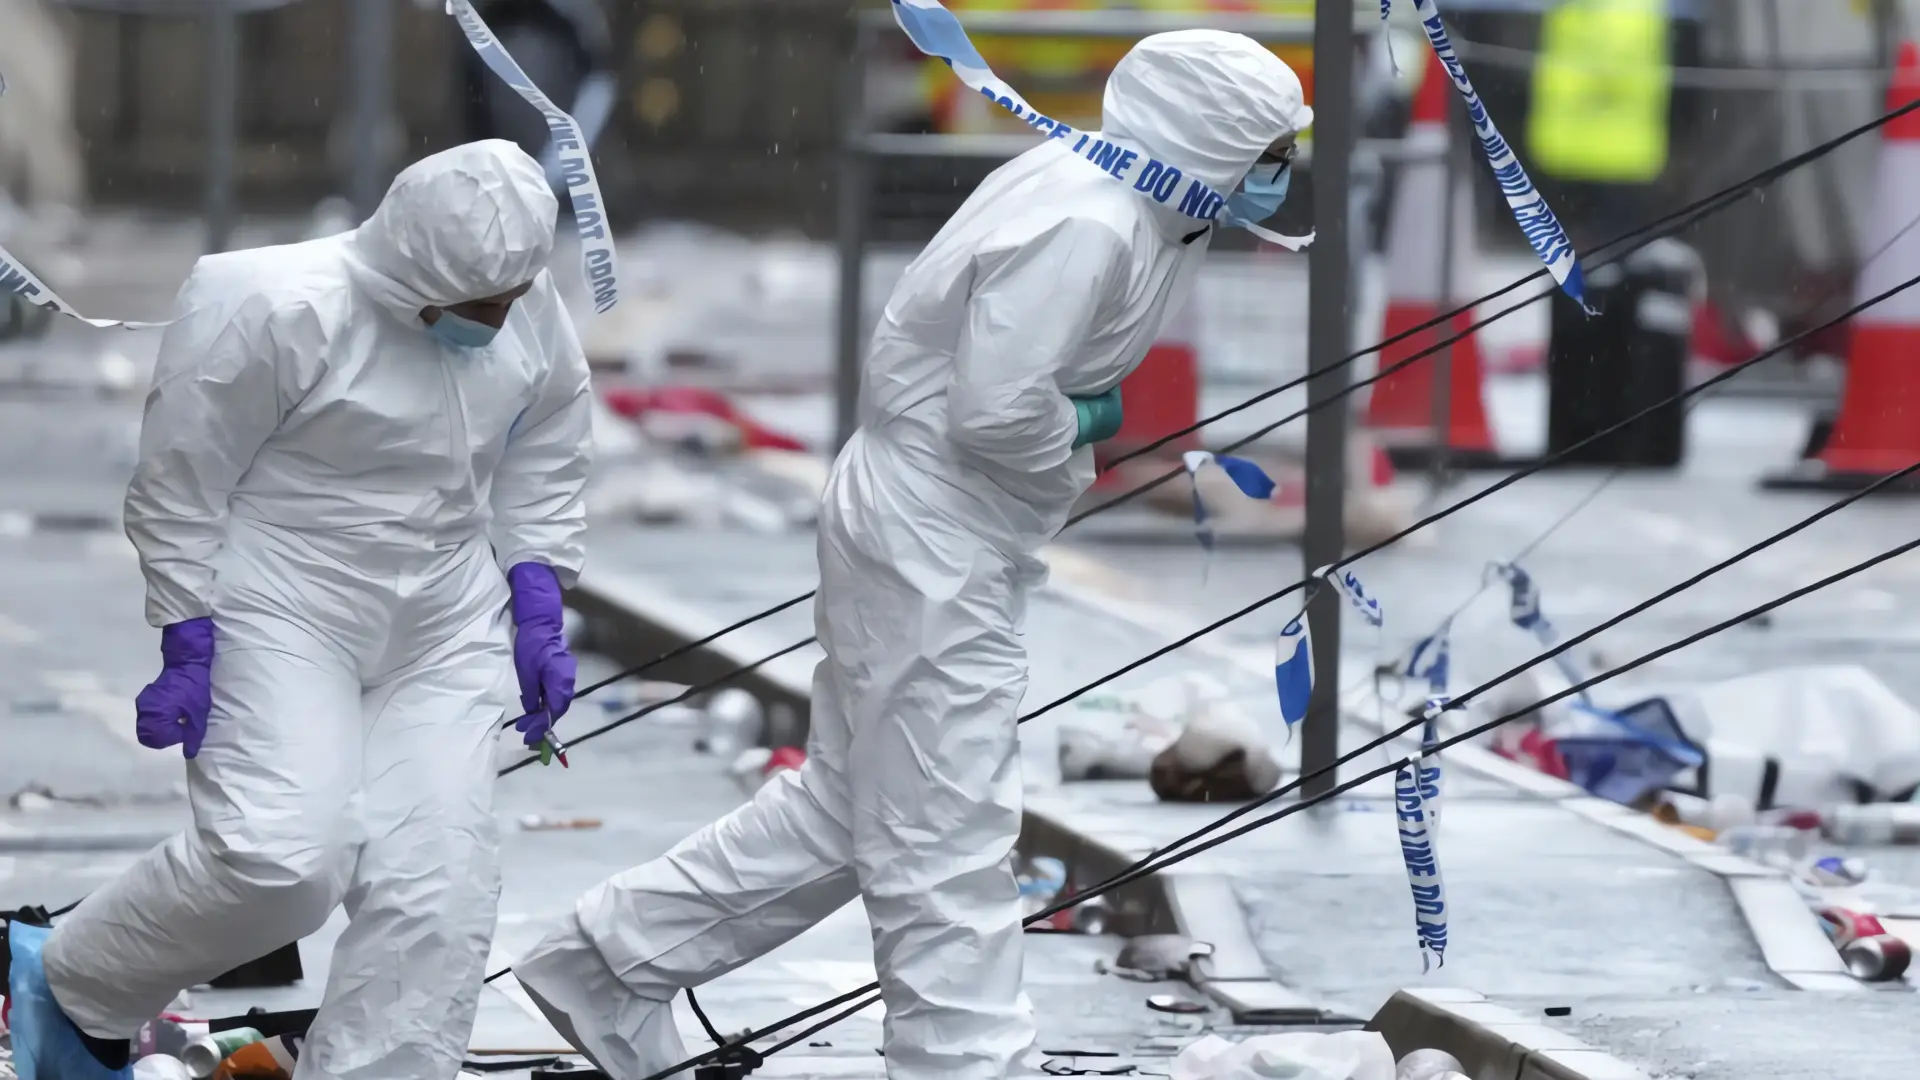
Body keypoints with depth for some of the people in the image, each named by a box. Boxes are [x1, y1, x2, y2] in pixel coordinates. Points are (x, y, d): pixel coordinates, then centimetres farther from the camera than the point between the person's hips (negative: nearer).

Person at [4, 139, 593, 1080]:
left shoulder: (530, 314, -2)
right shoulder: (284, 314, -21)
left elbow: (541, 469, 14)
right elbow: (178, 486, -14)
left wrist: (538, 617, 8)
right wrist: (188, 652, -13)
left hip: (443, 634, 6)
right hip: (279, 615, -6)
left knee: (434, 894, -6)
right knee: (278, 859, -20)